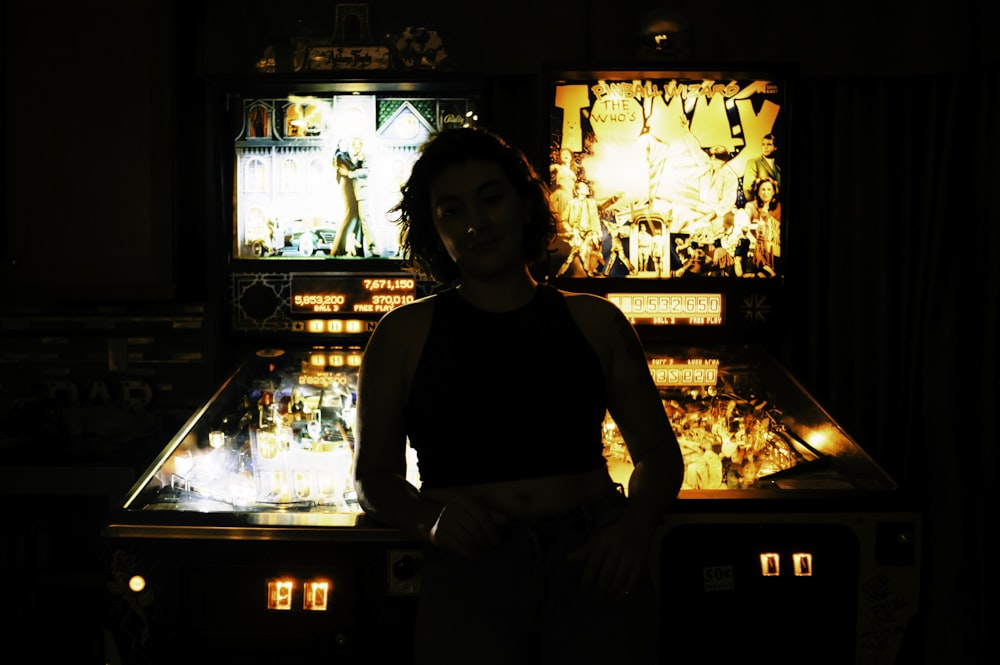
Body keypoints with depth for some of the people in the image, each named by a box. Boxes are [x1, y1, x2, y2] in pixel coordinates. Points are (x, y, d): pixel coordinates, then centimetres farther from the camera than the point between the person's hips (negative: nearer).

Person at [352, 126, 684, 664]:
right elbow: (374, 475, 11)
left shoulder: (594, 322, 15)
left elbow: (659, 454, 18)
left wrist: (635, 525, -2)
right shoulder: (405, 334, 11)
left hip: (592, 563, 1)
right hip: (470, 565, -1)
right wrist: (430, 519, -10)